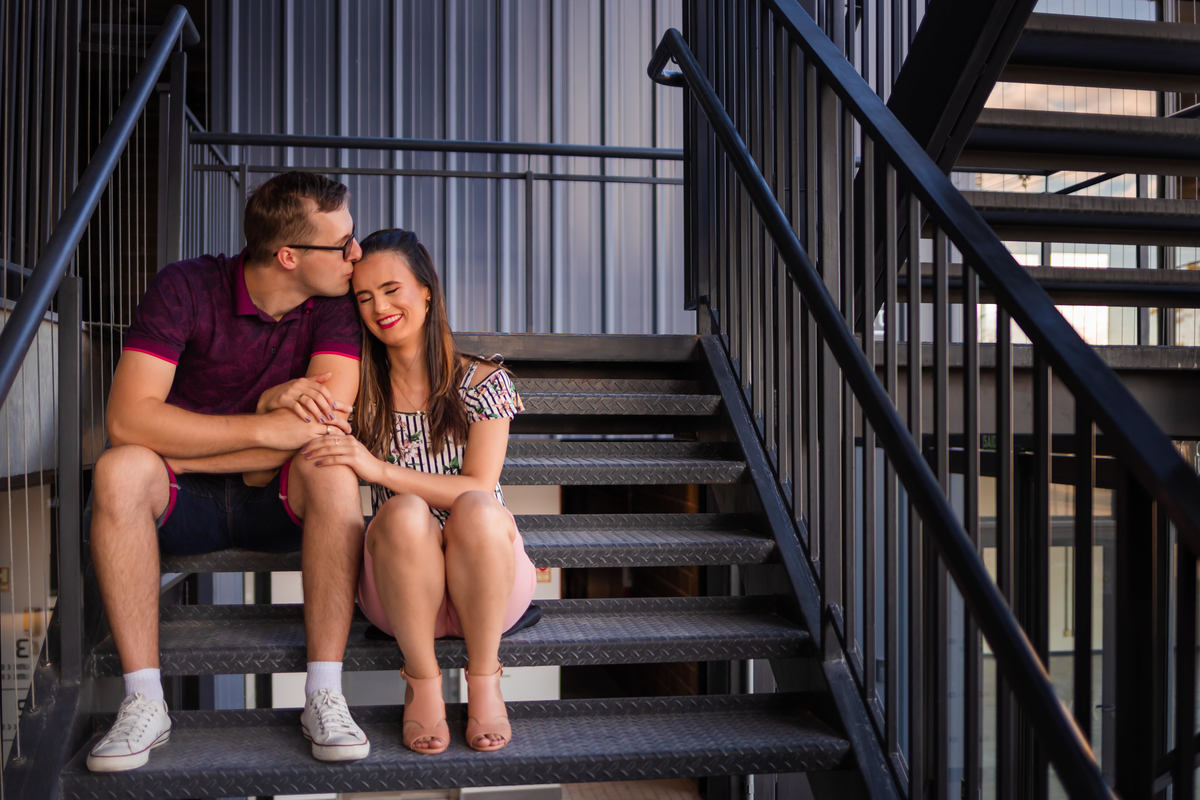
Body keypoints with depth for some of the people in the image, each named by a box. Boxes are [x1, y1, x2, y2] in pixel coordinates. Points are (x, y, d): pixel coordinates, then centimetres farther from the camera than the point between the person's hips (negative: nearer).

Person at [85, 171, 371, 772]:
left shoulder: (337, 301, -9)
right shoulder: (185, 288, -14)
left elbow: (325, 425, -21)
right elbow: (126, 418, -24)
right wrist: (268, 422, -30)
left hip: (279, 500, 1)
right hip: (181, 501, 0)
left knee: (331, 470, -31)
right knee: (119, 470, -31)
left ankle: (324, 695, -27)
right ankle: (144, 703, -25)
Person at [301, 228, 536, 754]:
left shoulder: (482, 383, 0)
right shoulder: (357, 392, 6)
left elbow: (477, 489, -11)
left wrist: (378, 469, -23)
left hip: (487, 583, 0)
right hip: (404, 589, 1)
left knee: (476, 510, -34)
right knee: (404, 512, -32)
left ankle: (484, 681, -15)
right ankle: (422, 681, -15)